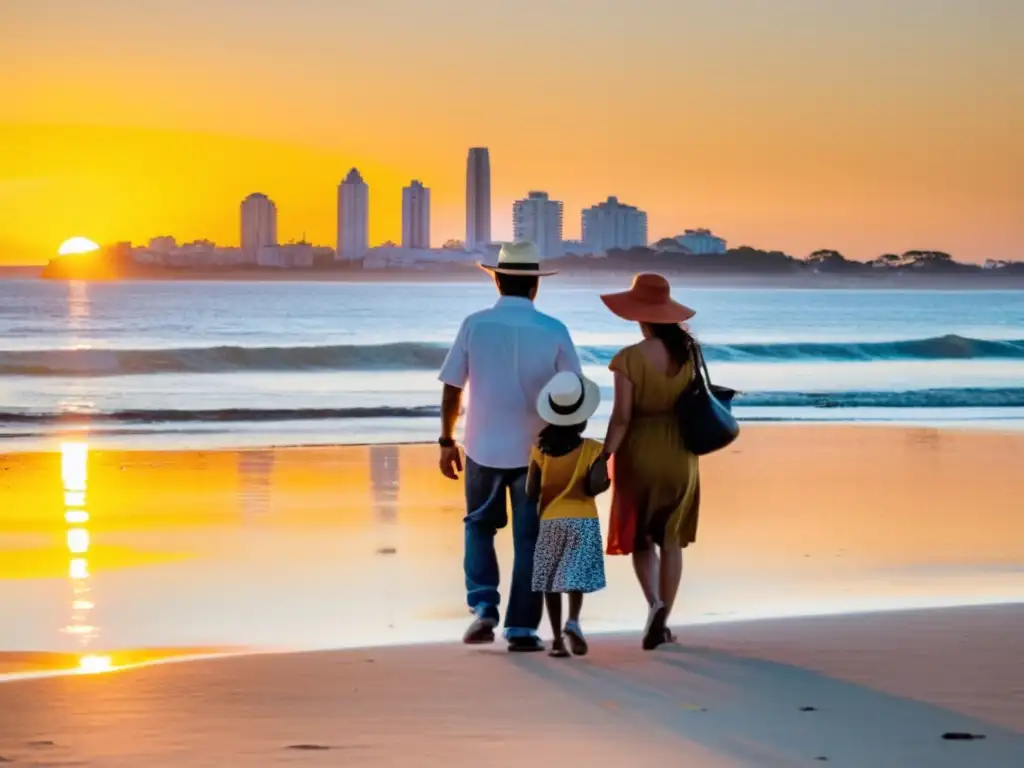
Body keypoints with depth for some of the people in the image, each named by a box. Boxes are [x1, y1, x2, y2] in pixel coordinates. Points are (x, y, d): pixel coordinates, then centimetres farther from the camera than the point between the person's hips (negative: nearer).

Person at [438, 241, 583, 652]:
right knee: (529, 539, 9)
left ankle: (483, 608, 3)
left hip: (483, 448, 0)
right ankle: (521, 628, 9)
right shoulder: (553, 331, -6)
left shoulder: (475, 325, -6)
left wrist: (447, 441, 8)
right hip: (535, 450, 0)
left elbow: (451, 390, -3)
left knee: (480, 527, 19)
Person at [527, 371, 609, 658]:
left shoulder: (540, 450, -2)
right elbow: (595, 486, -17)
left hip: (550, 522, 2)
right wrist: (607, 482, 4)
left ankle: (557, 638, 6)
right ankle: (573, 622, -24)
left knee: (551, 580, 8)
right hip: (583, 521, -2)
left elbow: (531, 492, -3)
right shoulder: (593, 450, -7)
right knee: (576, 576, 0)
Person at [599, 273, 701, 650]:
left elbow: (621, 418, -17)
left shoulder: (629, 359, -16)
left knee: (640, 537, 12)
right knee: (671, 540, 11)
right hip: (680, 453, 3)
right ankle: (662, 620, 11)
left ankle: (654, 604, -11)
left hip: (640, 452, -3)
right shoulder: (687, 352, -3)